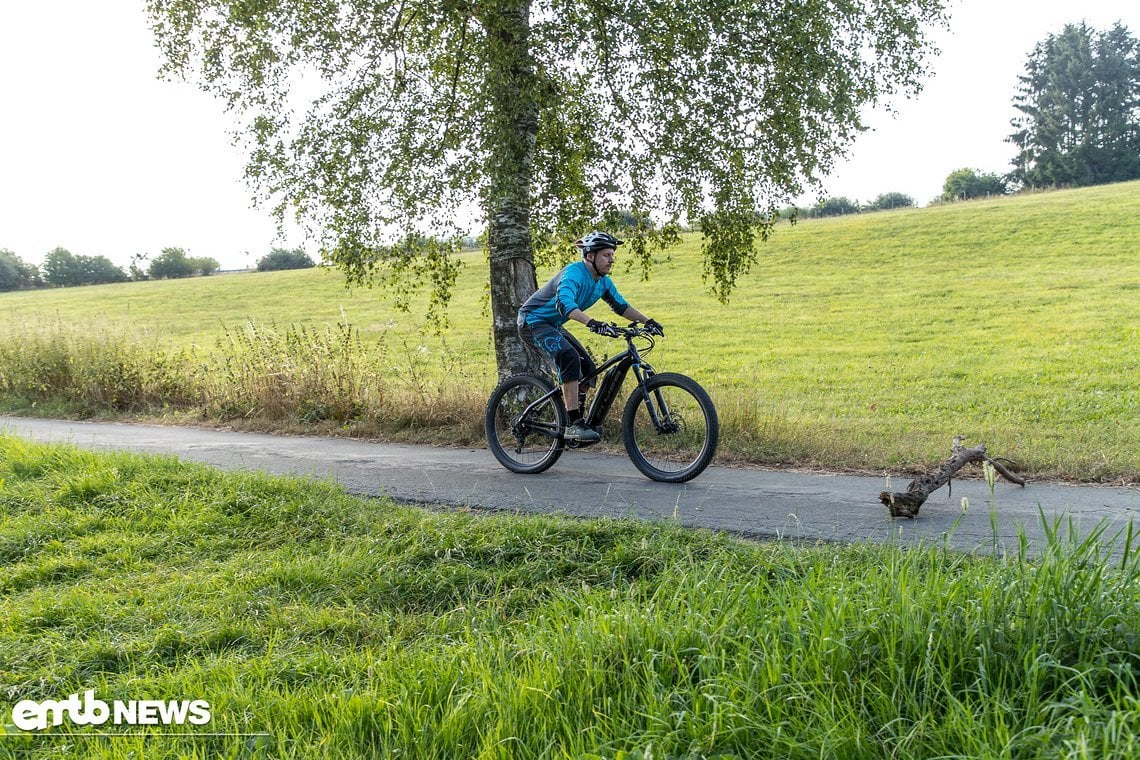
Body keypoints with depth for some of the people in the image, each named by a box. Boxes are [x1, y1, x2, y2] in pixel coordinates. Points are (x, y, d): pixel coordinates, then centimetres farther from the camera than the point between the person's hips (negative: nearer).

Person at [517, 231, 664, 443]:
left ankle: (573, 423, 15)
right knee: (570, 358, -31)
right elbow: (564, 303, -44)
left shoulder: (603, 281, 2)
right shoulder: (574, 273, -26)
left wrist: (647, 321, 0)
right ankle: (574, 425, -31)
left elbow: (621, 306, 13)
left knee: (588, 369, 3)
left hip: (552, 326, 9)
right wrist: (593, 324, -57)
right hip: (533, 321, -9)